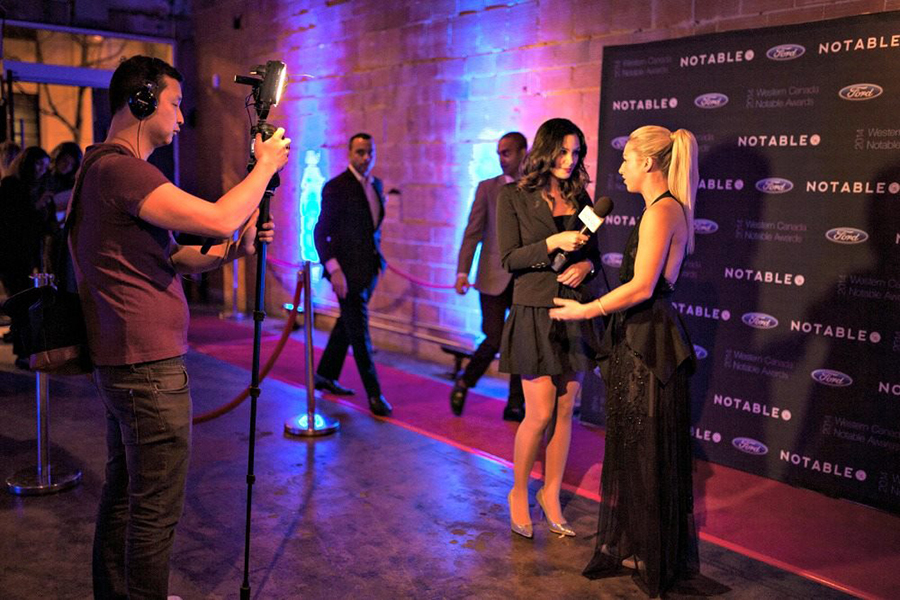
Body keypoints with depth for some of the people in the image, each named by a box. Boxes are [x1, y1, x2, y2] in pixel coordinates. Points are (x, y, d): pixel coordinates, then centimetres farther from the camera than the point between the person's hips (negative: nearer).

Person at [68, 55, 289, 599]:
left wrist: (229, 252, 0)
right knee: (156, 511, 0)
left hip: (120, 364, 11)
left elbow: (171, 258, 17)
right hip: (149, 366, -11)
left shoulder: (110, 167, 17)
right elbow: (218, 219, -25)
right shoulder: (119, 168, -17)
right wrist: (266, 165, -9)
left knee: (123, 494, 21)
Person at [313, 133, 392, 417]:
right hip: (348, 271, -7)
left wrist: (377, 258, 14)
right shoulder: (336, 187, -11)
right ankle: (374, 393, 4)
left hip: (370, 268, 7)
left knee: (348, 324, 17)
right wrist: (334, 269, -22)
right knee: (359, 331, -3)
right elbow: (321, 232, -13)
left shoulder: (376, 185, 11)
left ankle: (325, 375, 34)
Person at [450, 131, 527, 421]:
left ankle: (515, 406, 16)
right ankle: (463, 384, 21)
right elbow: (472, 233, 1)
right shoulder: (488, 188, 5)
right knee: (494, 340, -4)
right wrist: (462, 271, -7)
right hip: (495, 277, -1)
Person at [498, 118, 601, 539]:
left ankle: (551, 494, 24)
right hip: (535, 312, -4)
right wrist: (553, 243, -20)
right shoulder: (514, 196, -2)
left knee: (565, 411, 8)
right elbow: (509, 258, -8)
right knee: (540, 414, -4)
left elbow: (593, 253, 16)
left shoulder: (580, 198, 11)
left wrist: (586, 264, -7)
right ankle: (519, 492, 18)